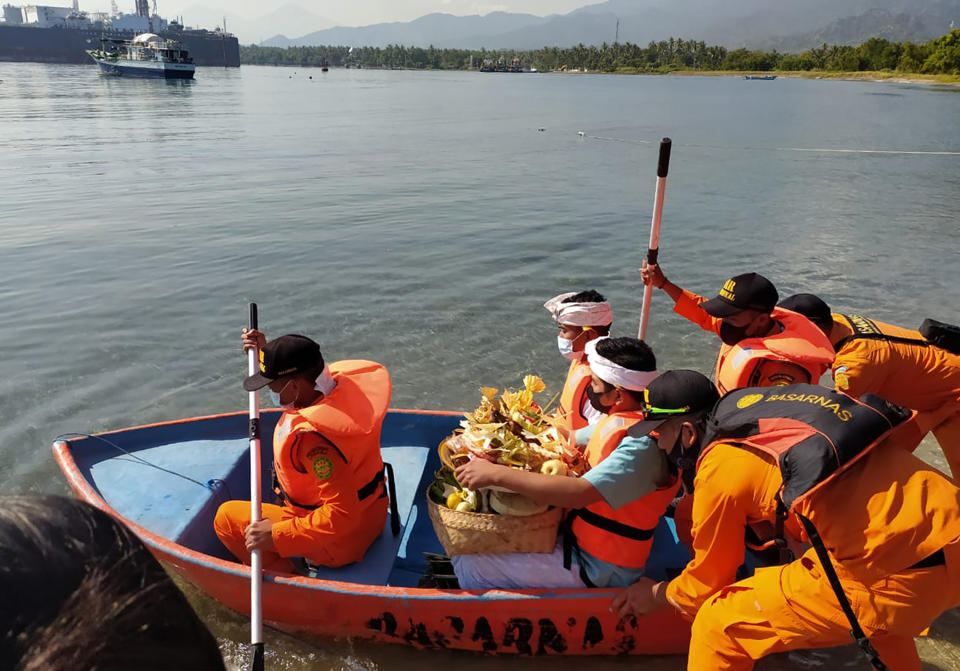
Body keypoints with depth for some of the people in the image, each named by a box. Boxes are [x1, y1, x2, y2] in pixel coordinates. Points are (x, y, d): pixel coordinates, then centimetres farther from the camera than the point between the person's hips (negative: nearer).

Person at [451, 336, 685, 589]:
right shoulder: (621, 418, 2)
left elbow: (579, 493, -37)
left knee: (469, 566, -11)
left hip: (598, 568, -9)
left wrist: (496, 474, -33)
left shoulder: (644, 446, -28)